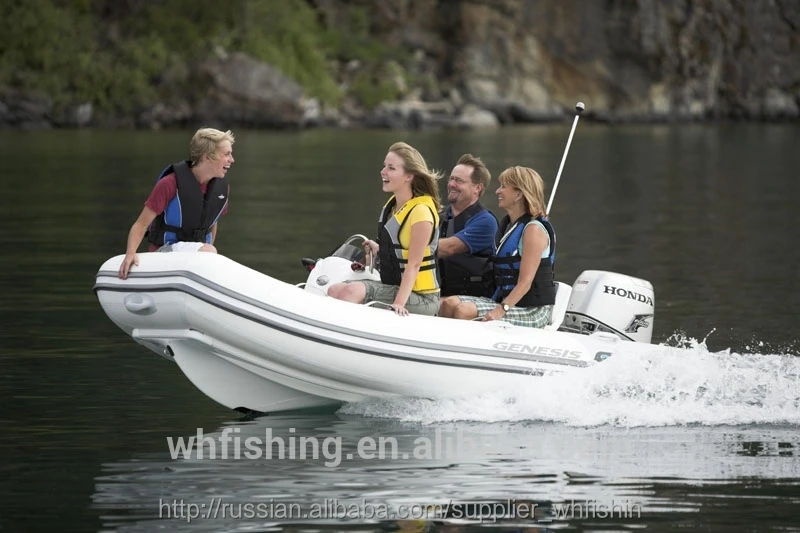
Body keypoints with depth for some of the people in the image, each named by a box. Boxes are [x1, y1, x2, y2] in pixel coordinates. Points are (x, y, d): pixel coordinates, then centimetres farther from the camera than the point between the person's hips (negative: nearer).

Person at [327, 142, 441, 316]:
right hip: (392, 287, 8)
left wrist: (399, 303, -27)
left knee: (353, 291, -27)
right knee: (335, 290, -9)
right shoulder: (391, 205, 10)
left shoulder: (421, 212, -15)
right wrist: (379, 250, 17)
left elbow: (414, 264, -20)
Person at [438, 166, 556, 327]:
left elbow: (525, 282, -19)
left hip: (532, 309, -8)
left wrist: (501, 310, -29)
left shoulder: (533, 229, -11)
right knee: (448, 304, -11)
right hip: (505, 300, 8)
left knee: (464, 311, -26)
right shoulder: (507, 225, 17)